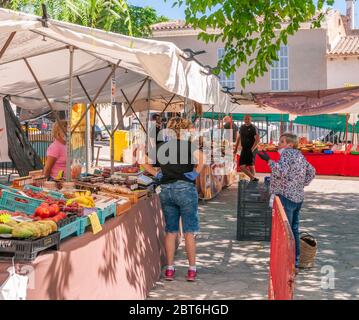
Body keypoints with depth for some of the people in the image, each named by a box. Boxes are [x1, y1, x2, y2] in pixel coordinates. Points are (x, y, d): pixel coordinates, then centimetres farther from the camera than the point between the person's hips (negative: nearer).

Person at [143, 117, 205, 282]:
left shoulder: (162, 146, 9)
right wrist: (195, 174, -14)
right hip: (185, 189, -4)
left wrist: (157, 174, 8)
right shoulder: (189, 145, -5)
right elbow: (201, 158, -24)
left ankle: (169, 269, 15)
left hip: (166, 190, 4)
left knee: (170, 231, 12)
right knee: (189, 231, 4)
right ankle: (192, 270, 8)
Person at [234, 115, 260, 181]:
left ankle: (252, 180, 9)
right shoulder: (242, 127, 11)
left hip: (251, 150, -6)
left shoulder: (253, 128, -8)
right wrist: (236, 149, 17)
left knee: (251, 166, -1)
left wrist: (252, 149, -20)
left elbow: (258, 140, -16)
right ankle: (253, 178, 3)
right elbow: (238, 138, 21)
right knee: (242, 166, -3)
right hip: (244, 150, 6)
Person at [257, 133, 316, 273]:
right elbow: (311, 172, 25)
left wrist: (268, 160, -24)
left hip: (286, 197, -9)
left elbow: (281, 172, -25)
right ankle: (295, 263, 21)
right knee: (294, 231, 14)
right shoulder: (300, 155, 17)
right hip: (298, 197, 9)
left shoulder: (287, 153, -10)